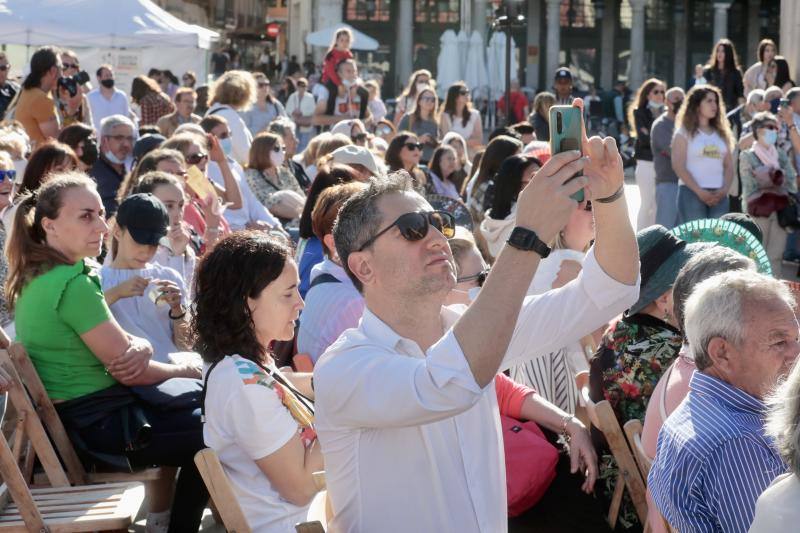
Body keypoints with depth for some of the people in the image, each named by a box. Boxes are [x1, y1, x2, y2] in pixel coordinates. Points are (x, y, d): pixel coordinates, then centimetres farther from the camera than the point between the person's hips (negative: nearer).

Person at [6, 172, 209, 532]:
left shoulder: (41, 274, 5)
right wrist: (189, 370, -3)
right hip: (92, 423, -10)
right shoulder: (73, 285, -25)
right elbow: (126, 368, -19)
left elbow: (121, 344, 8)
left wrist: (141, 348, -15)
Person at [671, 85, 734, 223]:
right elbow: (678, 166, -6)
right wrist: (699, 191, -13)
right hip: (691, 193, -4)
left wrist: (724, 189, -4)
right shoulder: (684, 133, 3)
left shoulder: (722, 134, 18)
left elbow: (729, 166, 14)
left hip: (718, 195, 4)